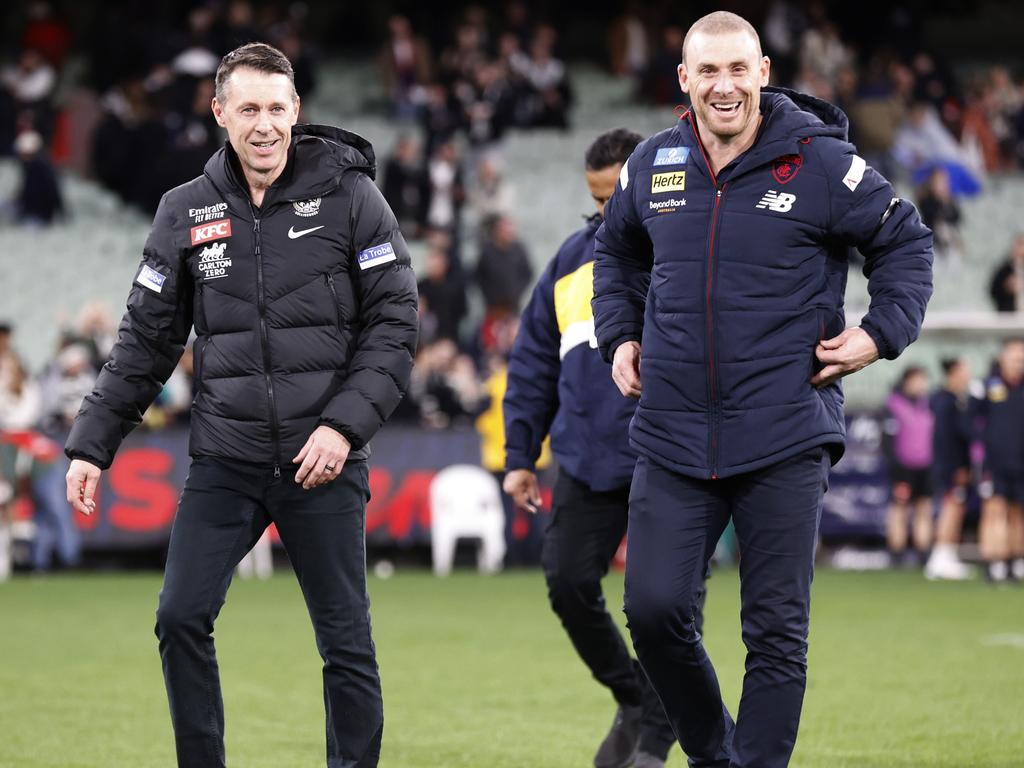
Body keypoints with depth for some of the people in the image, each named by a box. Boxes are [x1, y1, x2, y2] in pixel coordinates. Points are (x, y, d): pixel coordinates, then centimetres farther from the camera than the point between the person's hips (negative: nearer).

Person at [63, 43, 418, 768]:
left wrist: (345, 424, -14)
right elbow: (146, 340, 11)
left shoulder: (349, 196, -2)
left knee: (346, 642, 1)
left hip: (323, 463, -2)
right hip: (224, 462, 3)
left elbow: (395, 323, -4)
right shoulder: (186, 211, 6)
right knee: (181, 620, -5)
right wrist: (92, 444, 7)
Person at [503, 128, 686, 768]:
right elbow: (534, 361, 16)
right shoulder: (575, 258, 12)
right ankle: (636, 702, 20)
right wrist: (520, 456, 12)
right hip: (587, 462, 5)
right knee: (569, 583, -2)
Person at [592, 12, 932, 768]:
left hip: (786, 441, -3)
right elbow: (616, 252, 27)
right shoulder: (653, 165, 6)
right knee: (654, 609, -3)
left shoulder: (821, 162, -5)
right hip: (673, 438, 3)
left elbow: (906, 242, 7)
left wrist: (882, 332, -4)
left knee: (777, 632, -1)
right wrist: (620, 334, 14)